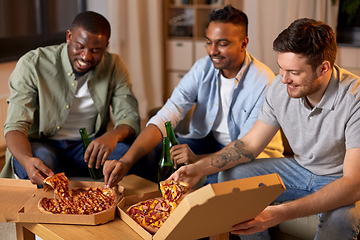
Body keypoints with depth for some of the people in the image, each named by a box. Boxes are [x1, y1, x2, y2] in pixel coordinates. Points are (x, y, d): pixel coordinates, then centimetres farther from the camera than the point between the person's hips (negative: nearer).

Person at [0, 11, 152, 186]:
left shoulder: (114, 66, -4)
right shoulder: (32, 65, -14)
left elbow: (130, 118, -9)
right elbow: (15, 126, -17)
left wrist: (113, 135, -36)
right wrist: (27, 161, -41)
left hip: (90, 147, 3)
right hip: (43, 145, -2)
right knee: (41, 159, -38)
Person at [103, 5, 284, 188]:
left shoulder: (264, 83, -23)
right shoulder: (203, 68, -10)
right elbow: (165, 117, -20)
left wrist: (198, 160, -40)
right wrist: (126, 161, -33)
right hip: (208, 142, 4)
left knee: (218, 177, -36)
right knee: (152, 154, -16)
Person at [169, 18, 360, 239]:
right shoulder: (281, 87, -14)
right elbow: (250, 144, -3)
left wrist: (281, 214, -47)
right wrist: (199, 169, -19)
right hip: (300, 168, 5)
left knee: (340, 220, -37)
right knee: (230, 175, -9)